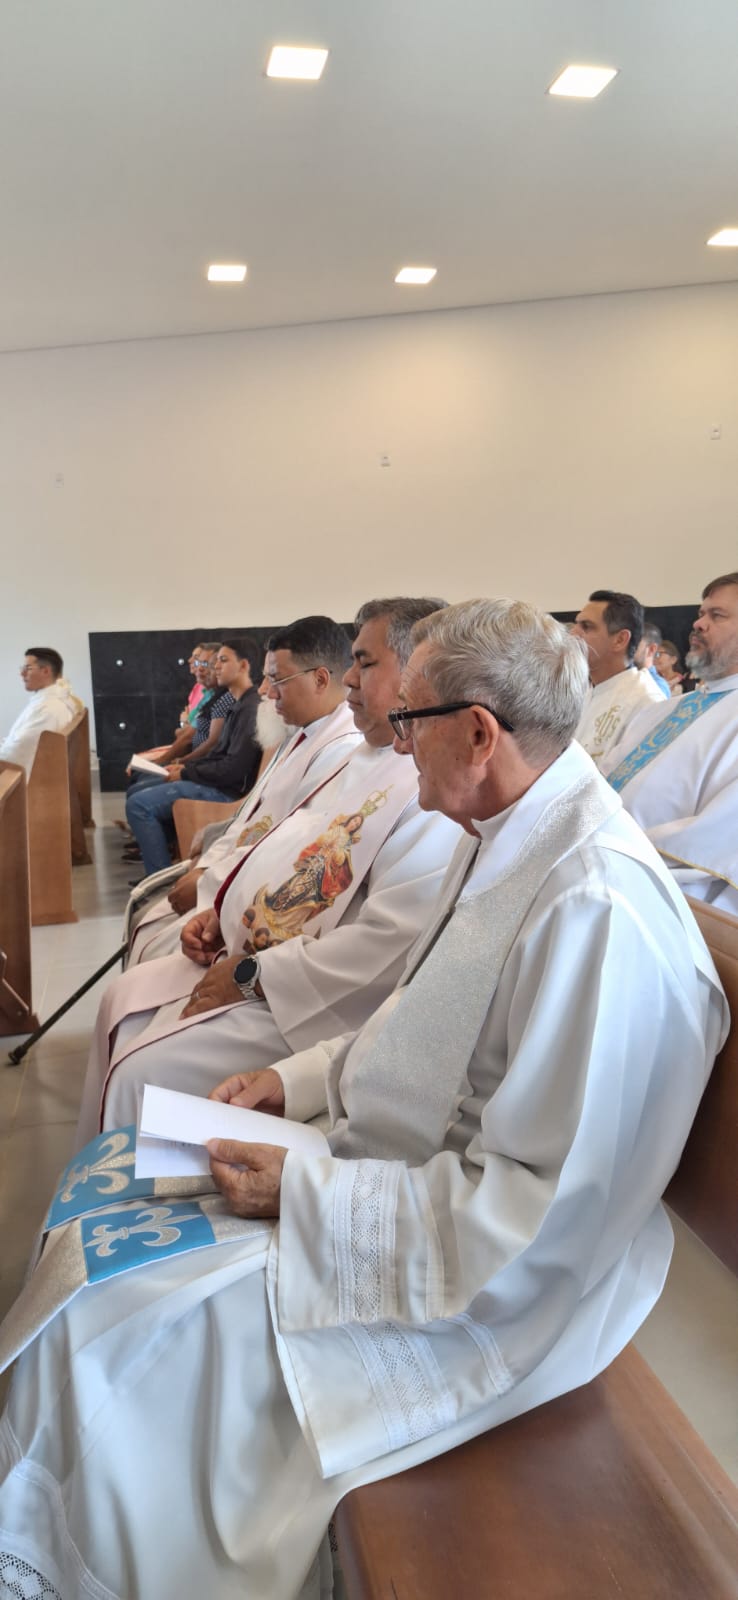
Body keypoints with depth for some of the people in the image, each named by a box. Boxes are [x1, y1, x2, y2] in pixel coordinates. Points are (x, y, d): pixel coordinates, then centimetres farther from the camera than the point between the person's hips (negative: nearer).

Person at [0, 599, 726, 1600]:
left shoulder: (600, 913, -30)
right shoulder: (502, 840, 1)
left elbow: (535, 1223, -28)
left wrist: (304, 1195, -23)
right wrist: (294, 1080, 4)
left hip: (480, 1285, -9)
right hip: (391, 1167, 9)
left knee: (107, 1311, -13)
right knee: (105, 1185, 9)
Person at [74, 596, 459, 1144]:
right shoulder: (367, 757, 11)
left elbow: (390, 947, -30)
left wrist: (252, 975, -21)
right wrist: (222, 914, 8)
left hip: (305, 1002, -10)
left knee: (145, 1070, -14)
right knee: (124, 999, 13)